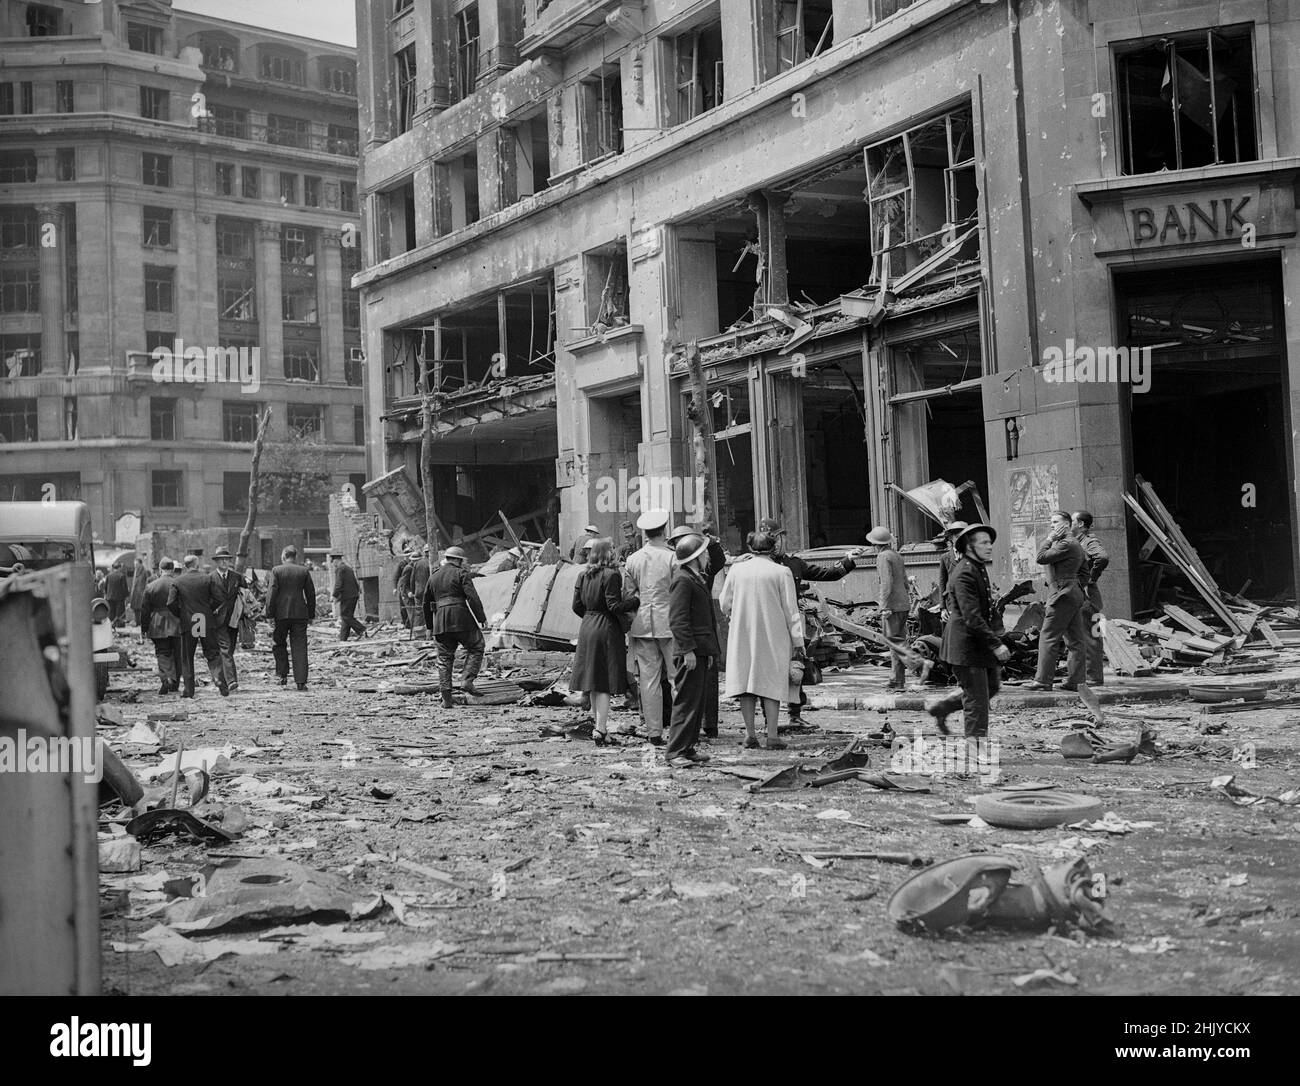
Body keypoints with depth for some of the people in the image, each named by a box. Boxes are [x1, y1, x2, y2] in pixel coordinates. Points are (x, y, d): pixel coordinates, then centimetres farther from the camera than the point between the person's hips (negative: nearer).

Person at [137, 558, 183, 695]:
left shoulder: (150, 586, 2)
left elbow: (144, 610, 4)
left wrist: (143, 629, 9)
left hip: (158, 627, 0)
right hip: (176, 625, 0)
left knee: (163, 654, 3)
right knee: (177, 654, 11)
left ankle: (166, 678, -19)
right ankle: (175, 684, 15)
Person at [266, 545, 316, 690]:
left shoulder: (276, 571, -2)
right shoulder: (304, 571, 4)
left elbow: (271, 594, -8)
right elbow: (311, 594, 6)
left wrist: (270, 615, -6)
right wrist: (311, 614, 13)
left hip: (281, 613, -1)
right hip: (300, 613, 1)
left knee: (278, 643, 17)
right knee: (299, 647, 3)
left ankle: (283, 674, 12)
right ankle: (301, 681, -1)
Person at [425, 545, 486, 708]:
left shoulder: (433, 577, 19)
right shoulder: (461, 573, 0)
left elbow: (426, 603, 25)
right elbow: (472, 597, -11)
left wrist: (431, 625, 33)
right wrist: (482, 617, -5)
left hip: (440, 621, 5)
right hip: (461, 617, -5)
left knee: (444, 658, 8)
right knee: (475, 648, 12)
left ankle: (446, 698, 2)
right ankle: (467, 680, -6)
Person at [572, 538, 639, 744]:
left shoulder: (583, 575, 7)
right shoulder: (611, 575, -13)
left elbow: (577, 606, 9)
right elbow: (614, 605, -18)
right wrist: (637, 600, -11)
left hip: (587, 629, 7)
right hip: (607, 629, -7)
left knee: (593, 679, 13)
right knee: (605, 683, -4)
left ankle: (599, 724, 23)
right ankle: (600, 729, -6)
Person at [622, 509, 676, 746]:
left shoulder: (632, 559, 2)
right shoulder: (672, 557, -9)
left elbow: (627, 594, 7)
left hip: (642, 624, 3)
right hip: (670, 623, -3)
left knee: (648, 679, 6)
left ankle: (654, 733, 8)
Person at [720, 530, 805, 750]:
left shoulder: (736, 570, 1)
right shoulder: (782, 572, -5)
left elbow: (725, 605, 7)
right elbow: (791, 609, -3)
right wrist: (798, 639, 4)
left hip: (742, 635, 2)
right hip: (773, 636, -2)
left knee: (745, 681, 7)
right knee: (772, 683, 3)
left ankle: (750, 734, 7)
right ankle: (772, 736, -1)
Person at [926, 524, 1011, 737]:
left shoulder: (979, 568, 12)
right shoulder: (964, 574, -21)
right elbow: (972, 618, -26)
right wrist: (996, 645, -26)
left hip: (981, 642, 10)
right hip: (966, 643, -10)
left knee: (992, 685, 16)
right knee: (977, 700, -4)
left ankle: (941, 707, 28)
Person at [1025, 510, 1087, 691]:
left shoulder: (1066, 544, -13)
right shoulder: (1074, 544, 20)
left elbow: (1041, 558, -16)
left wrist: (1050, 539, -7)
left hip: (1062, 594, -11)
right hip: (1075, 594, 11)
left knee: (1048, 637, -7)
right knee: (1075, 640, 8)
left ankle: (1043, 680, -7)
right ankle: (1075, 680, 10)